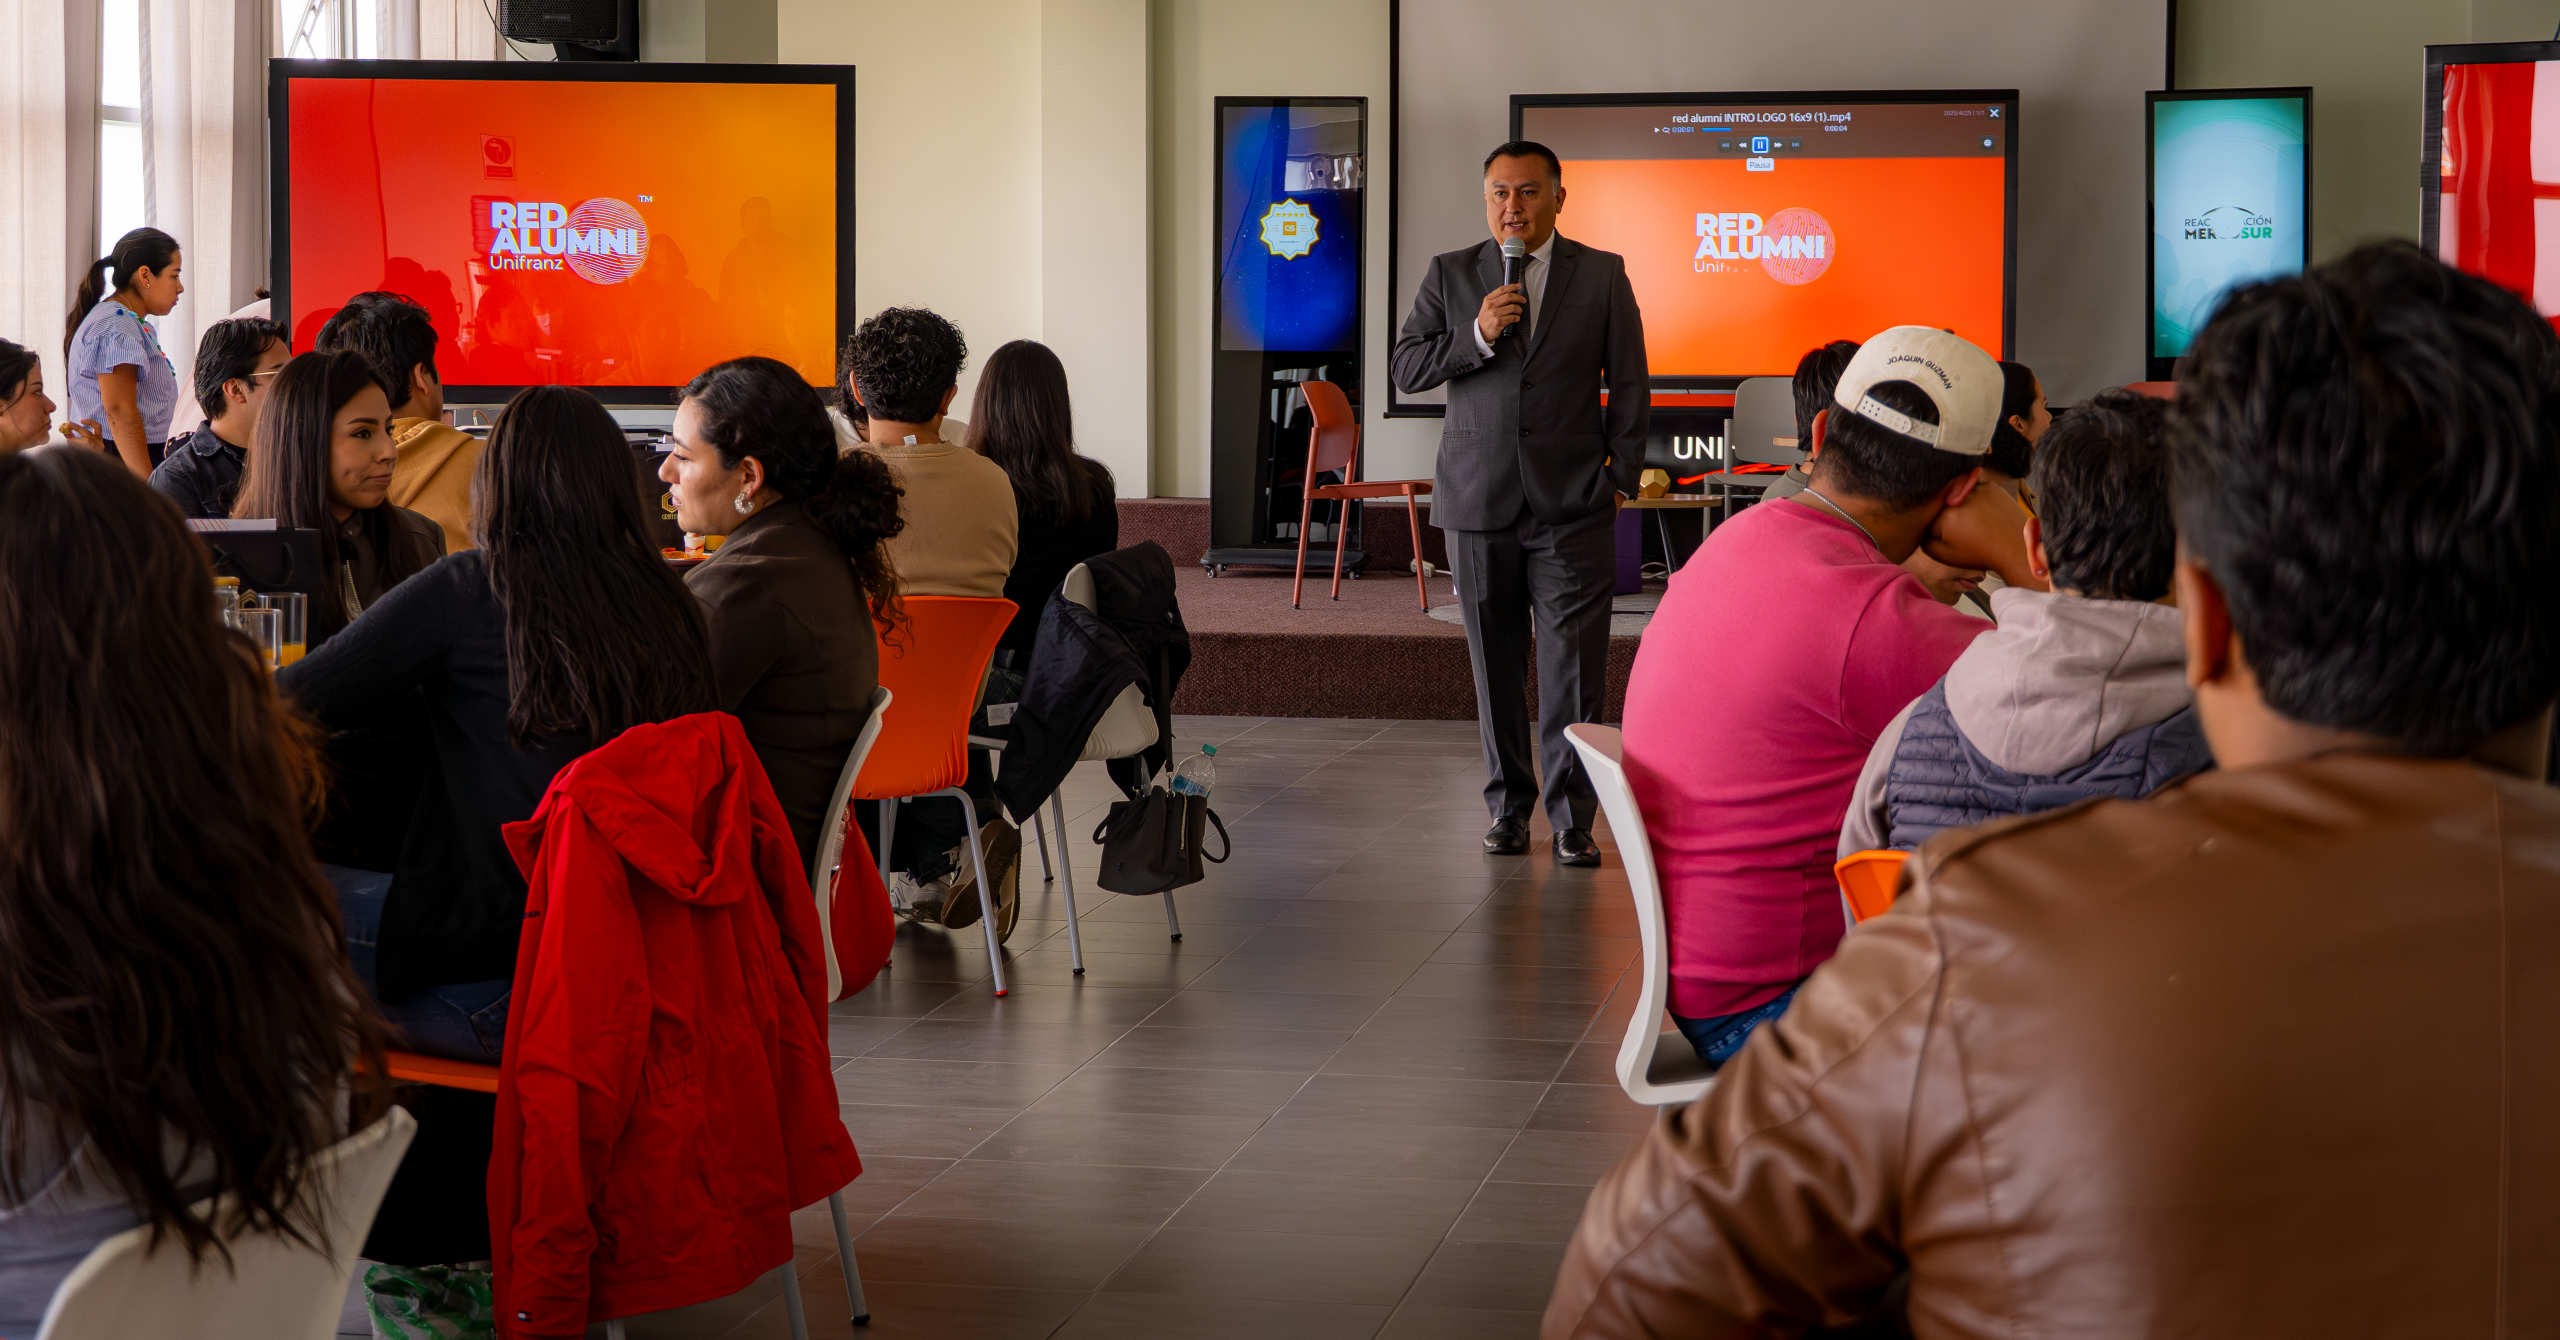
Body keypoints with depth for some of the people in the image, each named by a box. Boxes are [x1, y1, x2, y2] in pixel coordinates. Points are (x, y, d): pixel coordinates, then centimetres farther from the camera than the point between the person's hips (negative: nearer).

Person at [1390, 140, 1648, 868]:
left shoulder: (1602, 275, 5)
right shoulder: (1450, 274, 7)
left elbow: (1629, 383, 7)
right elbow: (1408, 368, 2)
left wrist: (1621, 476, 0)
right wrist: (1478, 335, -13)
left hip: (1572, 506, -1)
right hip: (1479, 501, 1)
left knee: (1574, 666, -7)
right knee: (1495, 667, 6)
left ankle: (1572, 817, -3)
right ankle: (1509, 808, 16)